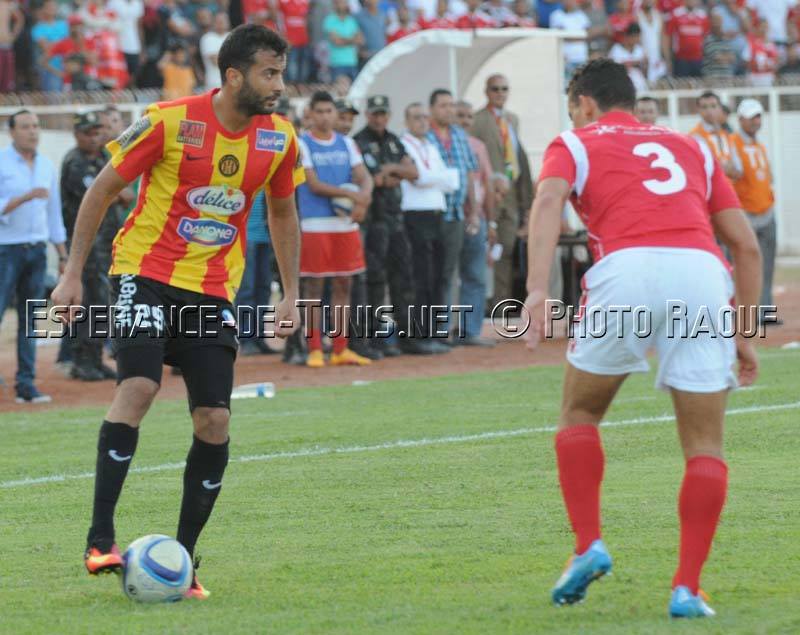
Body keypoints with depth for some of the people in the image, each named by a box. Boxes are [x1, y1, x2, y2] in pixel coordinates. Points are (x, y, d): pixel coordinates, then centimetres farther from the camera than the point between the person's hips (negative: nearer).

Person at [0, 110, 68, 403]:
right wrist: (26, 197, -25)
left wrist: (63, 255, 14)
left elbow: (54, 212, 17)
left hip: (37, 250, 5)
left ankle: (26, 385, 6)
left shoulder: (46, 166, 13)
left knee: (30, 321, 5)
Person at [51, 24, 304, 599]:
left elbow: (282, 212, 19)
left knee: (214, 422, -6)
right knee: (139, 386, -25)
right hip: (146, 272, -4)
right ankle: (100, 540, -20)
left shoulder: (279, 139, 1)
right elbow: (103, 189, -2)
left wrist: (291, 294, 14)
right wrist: (73, 274, -3)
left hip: (214, 289, 4)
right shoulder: (169, 121, -12)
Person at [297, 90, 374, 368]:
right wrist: (352, 195, -16)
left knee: (343, 286, 6)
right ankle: (314, 350, 1)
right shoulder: (302, 144, -2)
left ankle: (341, 350, 12)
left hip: (345, 223, 5)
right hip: (315, 225, -5)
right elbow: (314, 184, -10)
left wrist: (362, 199, -15)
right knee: (313, 287, -3)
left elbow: (363, 177, 7)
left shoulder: (346, 144, 13)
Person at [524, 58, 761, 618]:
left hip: (628, 266, -2)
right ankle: (687, 588, 2)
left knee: (580, 414, 20)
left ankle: (589, 545, 8)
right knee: (705, 446, 9)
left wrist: (538, 289, -14)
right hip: (703, 272, 2)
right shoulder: (690, 147, 33)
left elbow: (549, 201, -1)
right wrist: (744, 334, 29)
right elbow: (747, 245, 26)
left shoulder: (575, 144, 22)